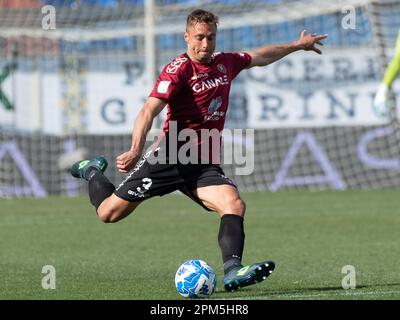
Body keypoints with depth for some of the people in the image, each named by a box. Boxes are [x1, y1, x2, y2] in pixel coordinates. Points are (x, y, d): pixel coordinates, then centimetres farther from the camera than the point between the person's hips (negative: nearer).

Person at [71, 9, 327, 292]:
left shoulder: (226, 63, 10)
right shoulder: (178, 70, -12)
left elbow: (260, 57, 32)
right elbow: (149, 111, -22)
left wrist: (298, 45, 40)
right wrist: (136, 150, -36)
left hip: (204, 165, 5)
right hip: (169, 158, -5)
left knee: (235, 205, -23)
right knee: (109, 213, 2)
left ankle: (232, 271, -34)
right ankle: (92, 171, 34)